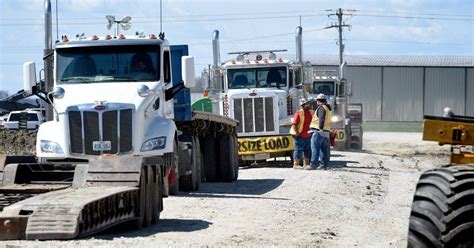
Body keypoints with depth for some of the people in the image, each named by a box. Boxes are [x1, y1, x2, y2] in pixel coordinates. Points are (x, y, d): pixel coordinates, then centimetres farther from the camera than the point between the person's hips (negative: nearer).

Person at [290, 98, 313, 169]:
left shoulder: (310, 112, 8)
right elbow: (294, 124, -17)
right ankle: (296, 164, -2)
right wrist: (297, 133, -22)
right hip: (300, 135, -8)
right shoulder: (298, 113, -13)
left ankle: (306, 164, 22)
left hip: (308, 136, 8)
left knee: (307, 150, 13)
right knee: (298, 150, -6)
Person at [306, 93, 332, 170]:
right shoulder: (328, 109, 22)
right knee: (324, 149, 9)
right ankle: (324, 164, 10)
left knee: (315, 148, -11)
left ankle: (313, 164, -15)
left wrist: (320, 128, -28)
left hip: (319, 131, -10)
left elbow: (321, 119, -22)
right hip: (326, 132, 10)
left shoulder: (321, 107, -9)